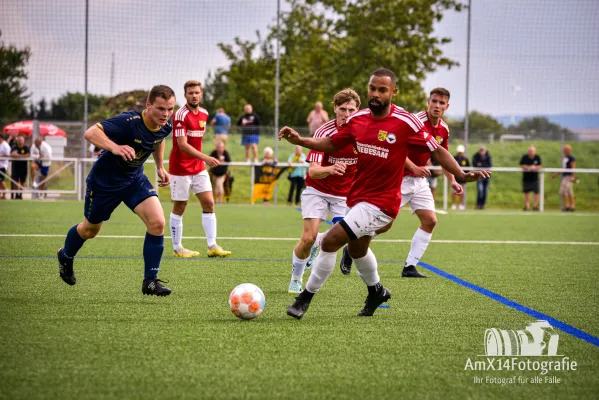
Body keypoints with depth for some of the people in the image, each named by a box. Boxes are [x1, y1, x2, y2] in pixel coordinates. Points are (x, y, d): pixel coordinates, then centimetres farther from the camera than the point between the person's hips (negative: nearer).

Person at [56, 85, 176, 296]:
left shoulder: (165, 127, -13)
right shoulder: (129, 122, -35)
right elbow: (91, 133, -45)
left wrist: (160, 167, 10)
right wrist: (114, 147, -60)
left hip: (134, 179, 5)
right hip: (104, 180, -5)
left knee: (157, 222, -17)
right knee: (90, 229, 17)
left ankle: (150, 281, -7)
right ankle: (65, 256, 51)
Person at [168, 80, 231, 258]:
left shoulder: (204, 114, 7)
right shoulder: (181, 115, -17)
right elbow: (182, 144, -24)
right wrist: (205, 158, -32)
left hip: (199, 168, 7)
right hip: (180, 168, -7)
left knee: (209, 203, -1)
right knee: (179, 208, 2)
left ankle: (212, 246, 0)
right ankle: (177, 248, 12)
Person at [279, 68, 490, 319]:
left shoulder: (406, 122, -17)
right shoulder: (358, 120, -2)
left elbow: (437, 150, -10)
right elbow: (332, 144, 12)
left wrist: (461, 175, -22)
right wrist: (299, 140, -1)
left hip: (381, 202, -7)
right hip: (358, 197, 7)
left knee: (330, 241, -17)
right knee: (357, 249, 28)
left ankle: (306, 297, -1)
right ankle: (376, 291, 56)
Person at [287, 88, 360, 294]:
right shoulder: (324, 132, -22)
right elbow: (313, 171, -29)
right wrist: (330, 169, -49)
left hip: (345, 193, 3)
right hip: (318, 190, -3)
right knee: (308, 238, -14)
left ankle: (318, 242, 29)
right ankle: (295, 280, 11)